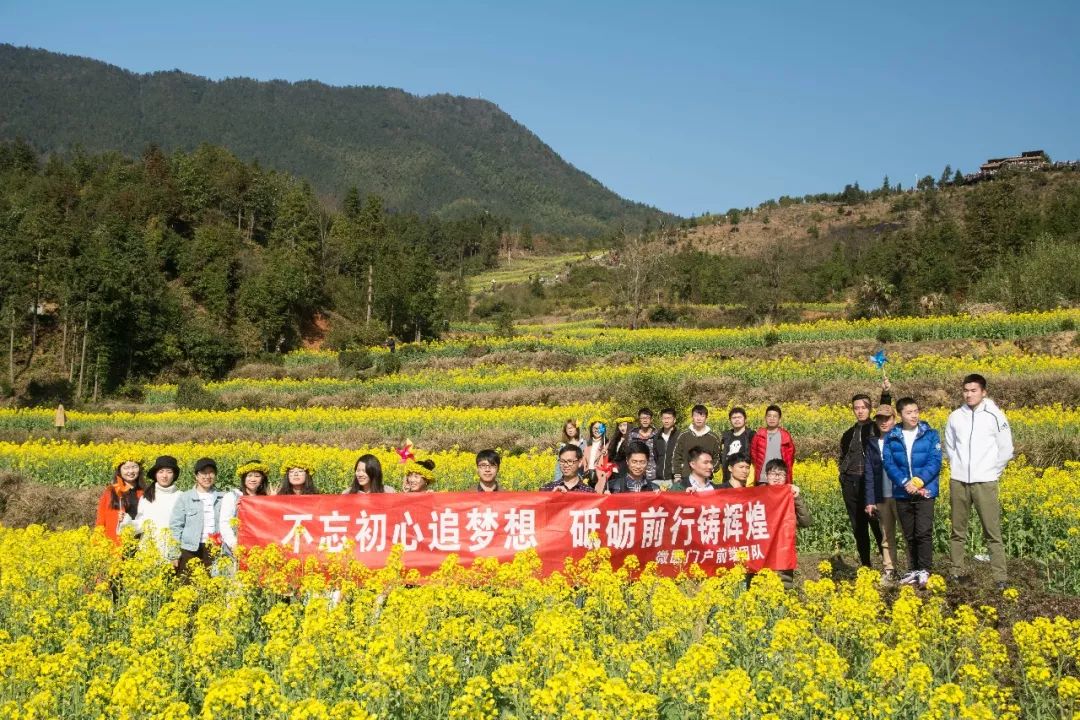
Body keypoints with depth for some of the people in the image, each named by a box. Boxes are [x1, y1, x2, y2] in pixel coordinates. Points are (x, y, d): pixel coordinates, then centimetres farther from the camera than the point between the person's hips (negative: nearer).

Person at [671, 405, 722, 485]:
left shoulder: (714, 438, 6)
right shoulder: (683, 435, 6)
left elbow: (717, 458, 10)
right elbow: (676, 456, 6)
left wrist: (710, 468, -9)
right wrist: (677, 476, -1)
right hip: (685, 478, 0)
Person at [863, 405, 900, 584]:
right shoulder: (871, 443, 9)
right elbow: (869, 473, 7)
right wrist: (869, 501, 2)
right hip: (881, 497, 3)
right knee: (886, 536, 8)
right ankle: (888, 571, 13)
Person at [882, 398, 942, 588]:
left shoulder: (930, 434, 1)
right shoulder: (891, 437, 5)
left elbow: (935, 462, -6)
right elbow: (888, 463, -3)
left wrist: (918, 481, -18)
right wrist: (905, 482, -17)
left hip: (924, 491, -2)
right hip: (902, 493, 3)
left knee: (923, 533, -12)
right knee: (909, 535, 10)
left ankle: (924, 571, -5)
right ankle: (914, 570, 19)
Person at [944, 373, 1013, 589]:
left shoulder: (994, 416, -4)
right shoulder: (955, 416, 4)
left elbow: (1005, 450, 2)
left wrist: (990, 471, 1)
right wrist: (957, 467, 8)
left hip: (985, 482, -3)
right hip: (958, 481, 3)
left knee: (992, 532, -4)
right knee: (958, 531, 10)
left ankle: (1000, 577, 0)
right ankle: (955, 573, 17)